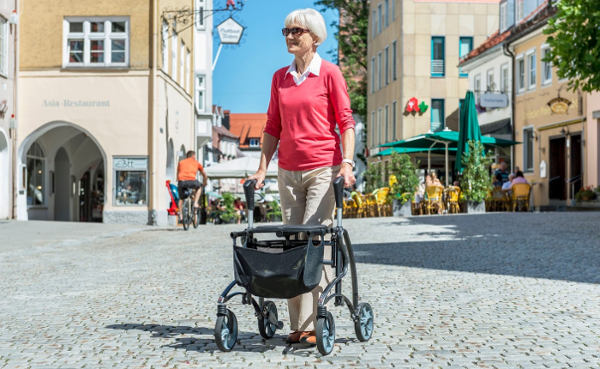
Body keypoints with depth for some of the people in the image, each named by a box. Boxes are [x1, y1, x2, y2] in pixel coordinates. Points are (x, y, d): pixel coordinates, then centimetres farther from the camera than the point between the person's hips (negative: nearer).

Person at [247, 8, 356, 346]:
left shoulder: (329, 73, -1)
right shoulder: (280, 78, 12)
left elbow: (346, 121, -3)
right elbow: (273, 127, 14)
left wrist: (347, 161, -15)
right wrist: (263, 168, 7)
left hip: (323, 169, -5)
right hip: (289, 171, 5)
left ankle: (315, 324, -3)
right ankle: (298, 325, 13)